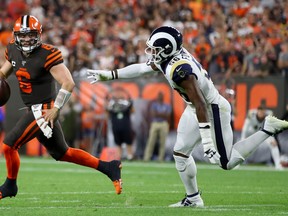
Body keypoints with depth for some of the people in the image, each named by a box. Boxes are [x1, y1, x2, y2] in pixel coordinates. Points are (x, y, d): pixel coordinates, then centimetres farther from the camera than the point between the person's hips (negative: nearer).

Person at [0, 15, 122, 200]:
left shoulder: (47, 55, -19)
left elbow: (68, 83, -21)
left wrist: (55, 109, -20)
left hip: (44, 110, -8)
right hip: (33, 109, 8)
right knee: (62, 153, 16)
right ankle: (107, 167, 25)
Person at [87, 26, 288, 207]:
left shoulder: (179, 69, -32)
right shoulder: (169, 57, -6)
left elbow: (201, 105, -34)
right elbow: (142, 68, 11)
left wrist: (207, 140, -34)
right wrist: (108, 75, 12)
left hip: (212, 110, -9)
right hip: (196, 108, 9)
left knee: (226, 162, 1)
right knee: (181, 153, 12)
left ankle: (268, 130, 5)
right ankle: (193, 199, 24)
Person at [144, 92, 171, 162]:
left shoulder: (167, 106, 12)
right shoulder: (154, 104, 8)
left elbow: (167, 116, -1)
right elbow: (153, 114, -6)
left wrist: (158, 114, -8)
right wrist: (163, 114, -5)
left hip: (164, 124, 2)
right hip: (155, 124, -2)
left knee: (162, 143, -2)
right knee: (151, 142, -7)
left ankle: (161, 159, 1)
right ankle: (146, 158, -8)